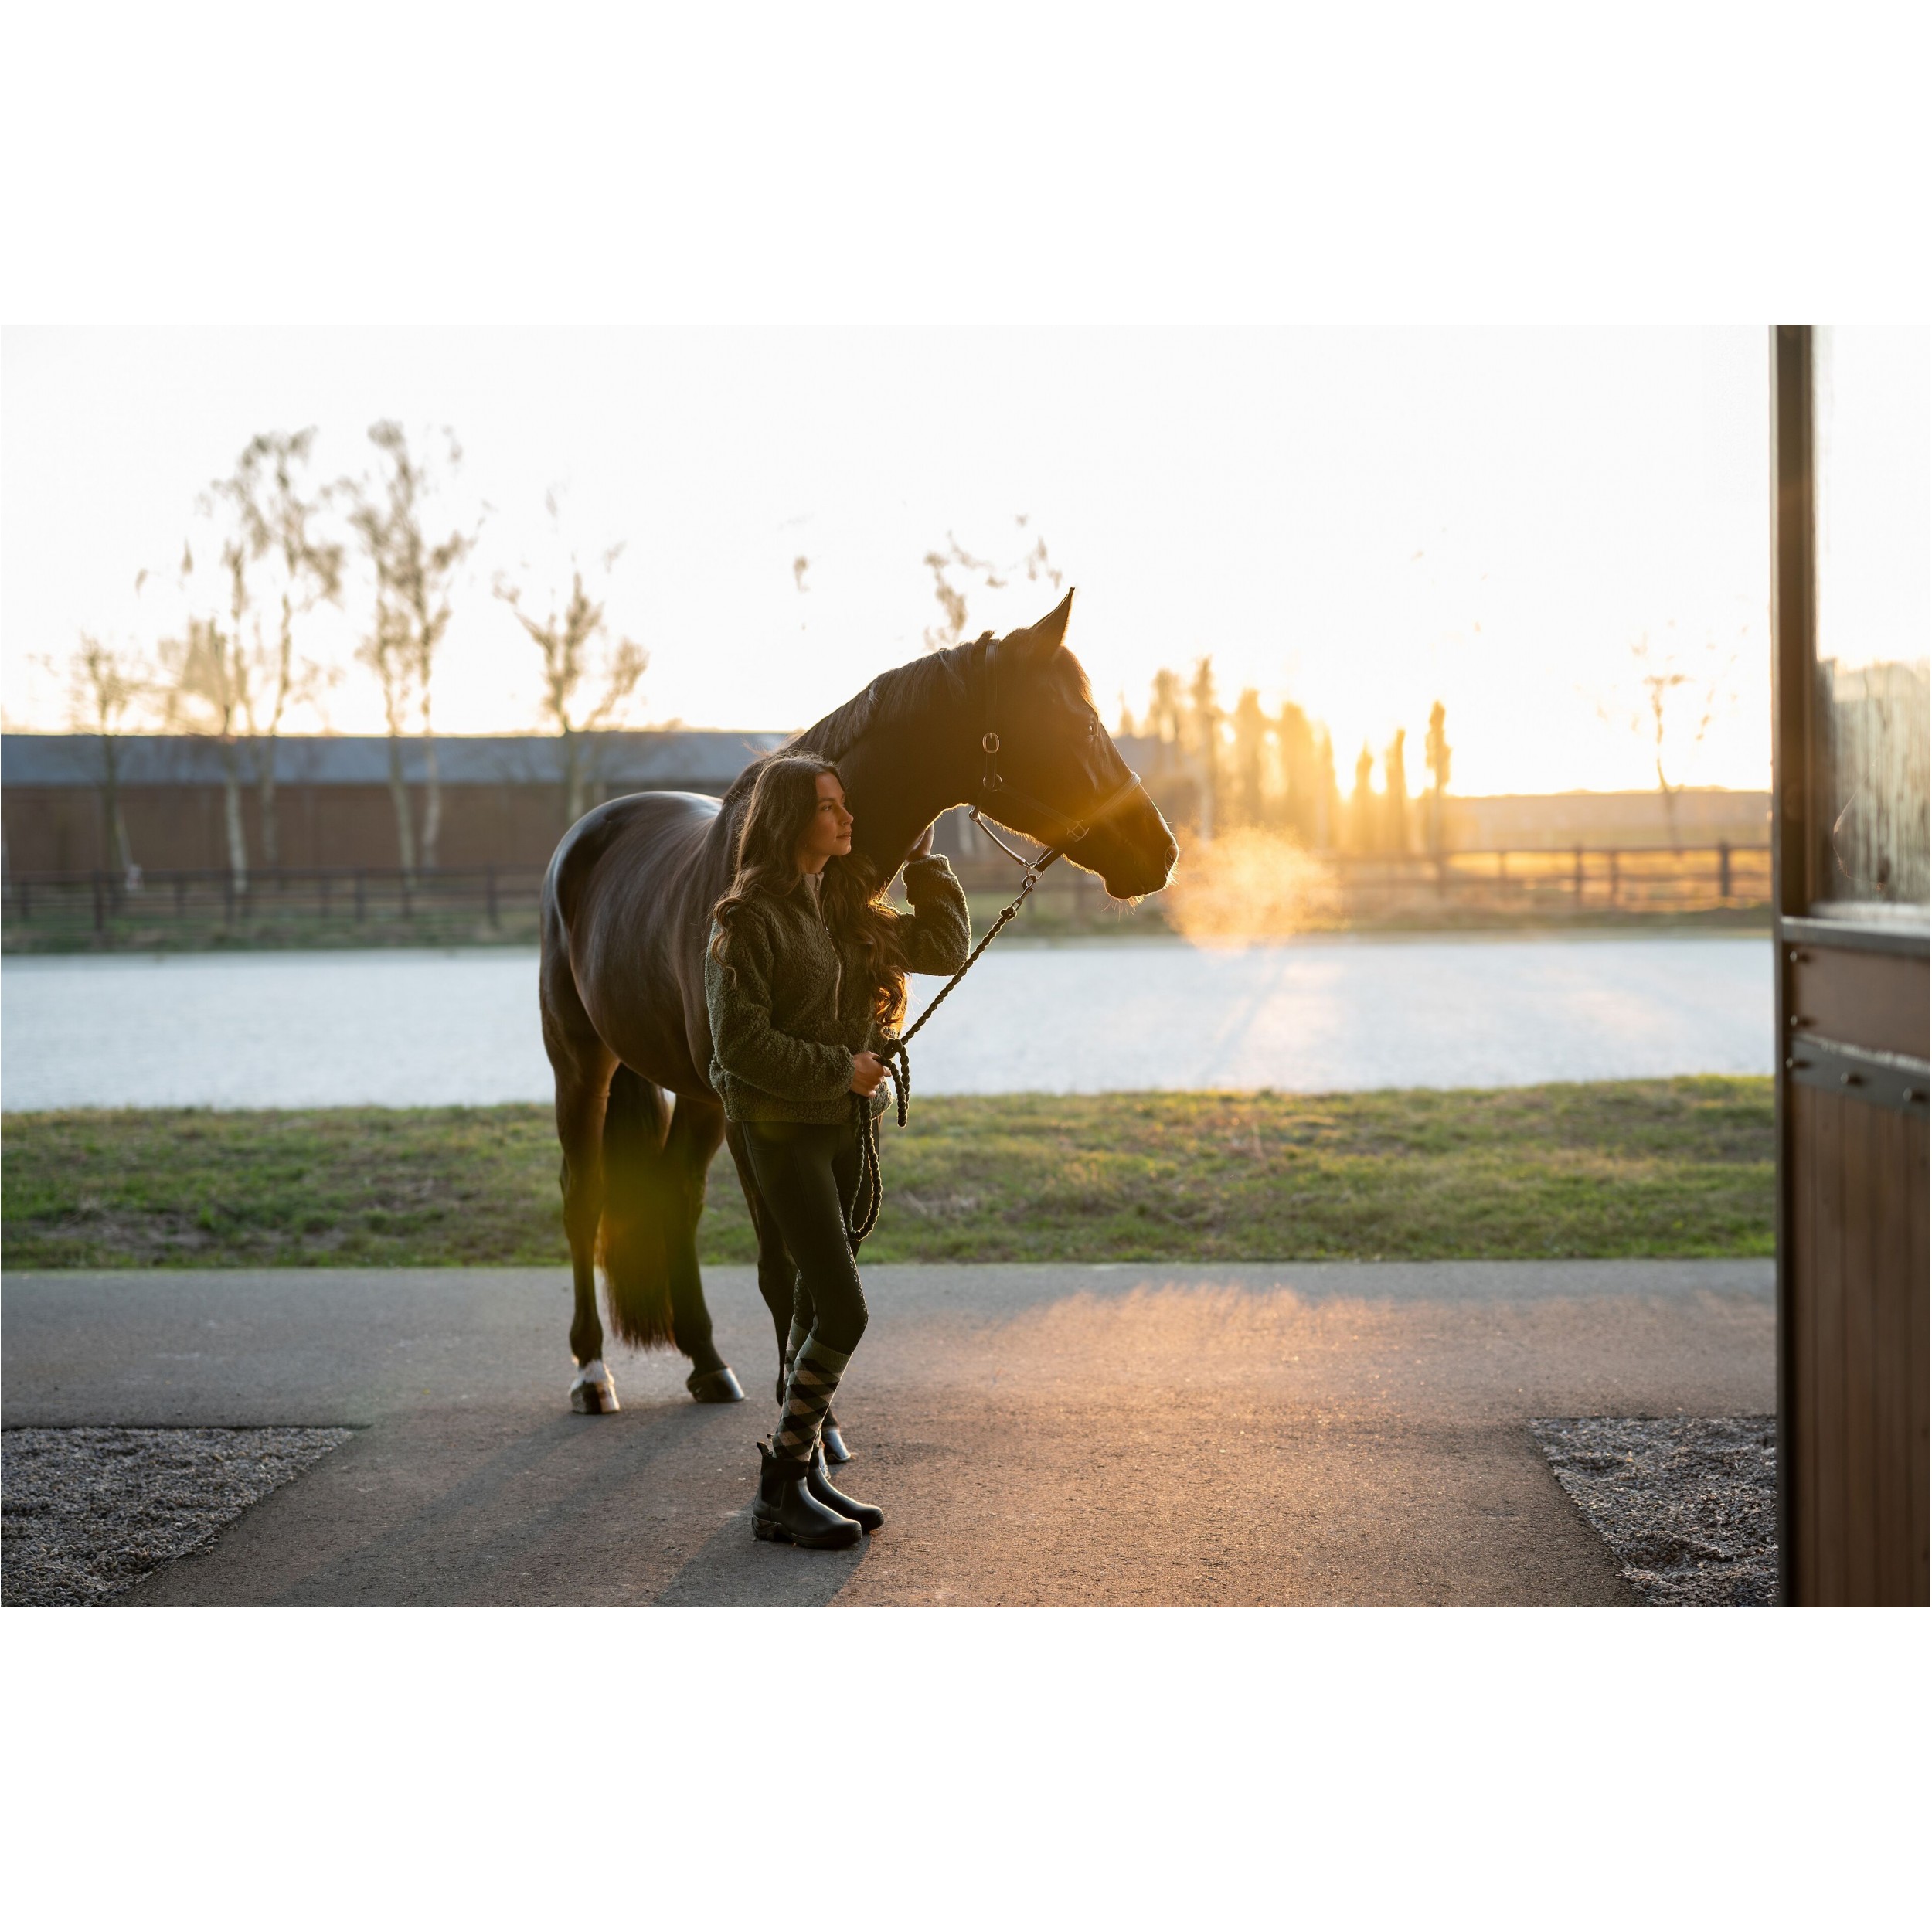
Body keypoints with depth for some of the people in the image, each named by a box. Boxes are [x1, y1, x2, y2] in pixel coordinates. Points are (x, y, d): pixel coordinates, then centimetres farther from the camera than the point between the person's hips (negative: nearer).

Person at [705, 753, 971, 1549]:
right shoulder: (750, 919, -14)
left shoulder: (848, 911, 9)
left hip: (850, 1124, 8)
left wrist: (924, 859, 10)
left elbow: (945, 948, 12)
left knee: (819, 1308, 12)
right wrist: (839, 1069, -16)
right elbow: (741, 1043, -18)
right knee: (844, 1313, -11)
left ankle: (803, 1474, 22)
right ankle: (777, 1495, -1)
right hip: (785, 1131, -8)